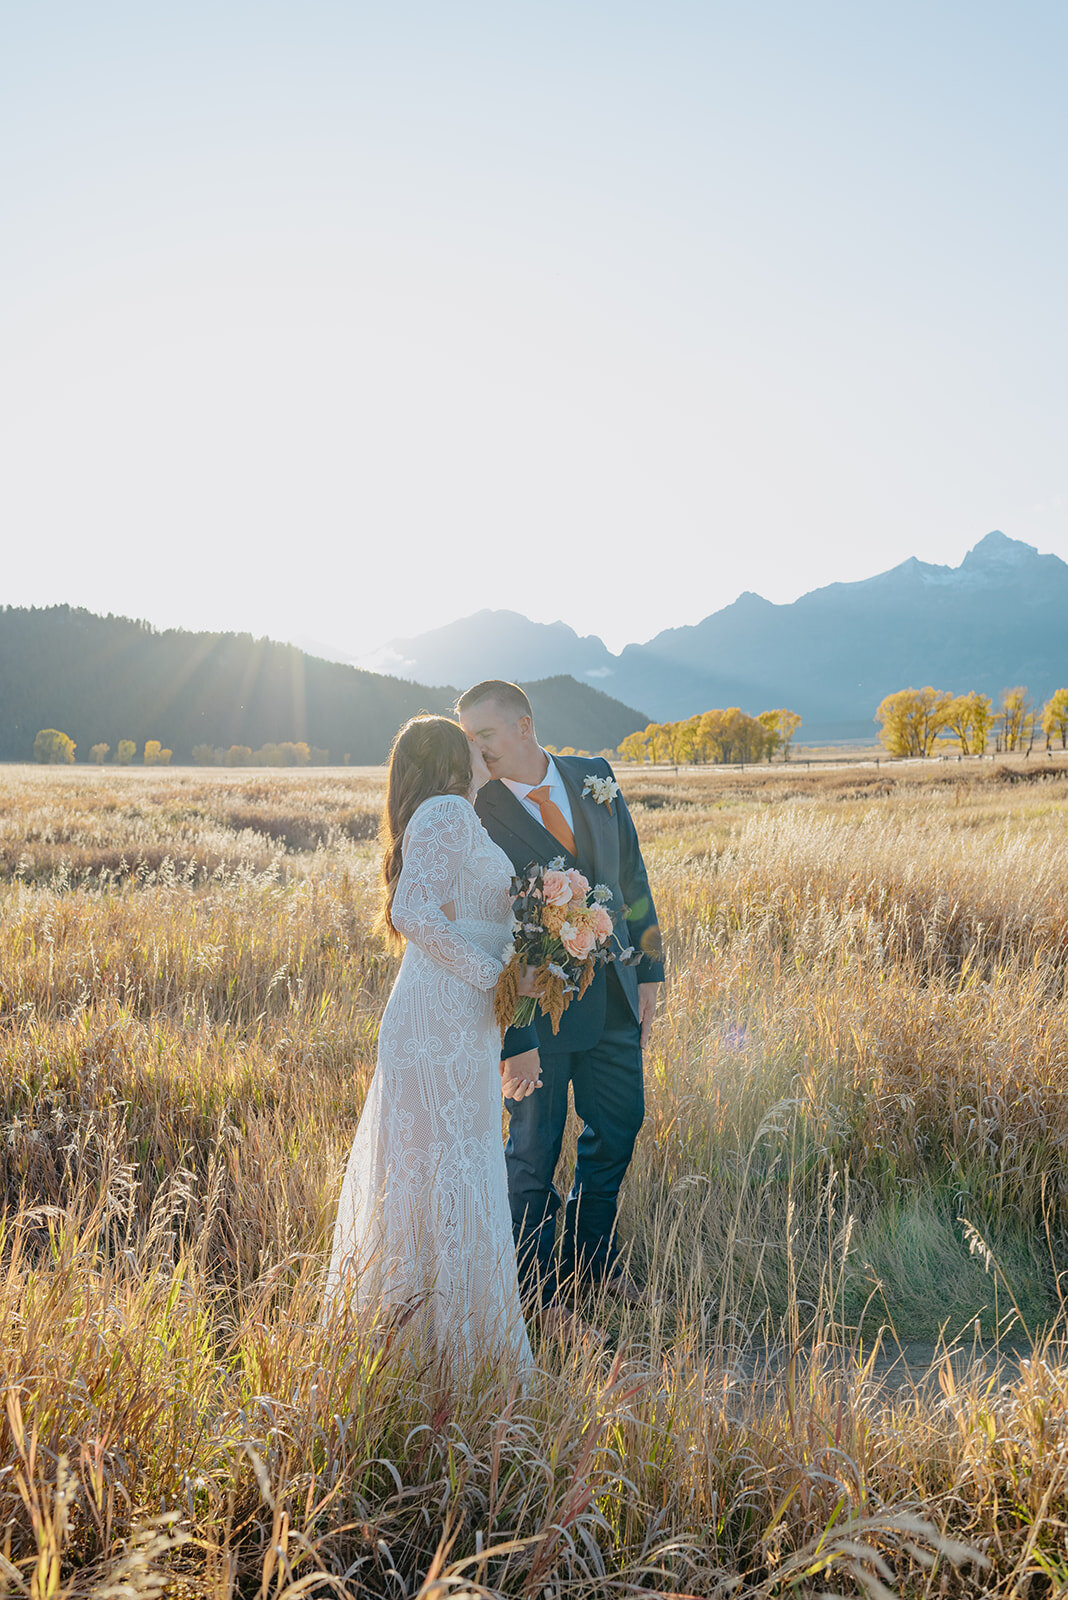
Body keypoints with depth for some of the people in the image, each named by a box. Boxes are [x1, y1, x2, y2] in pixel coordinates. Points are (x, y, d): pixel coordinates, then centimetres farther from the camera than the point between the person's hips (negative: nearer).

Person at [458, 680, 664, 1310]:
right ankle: (539, 1288, 28)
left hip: (614, 996, 5)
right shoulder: (475, 811, -15)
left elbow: (631, 875, 8)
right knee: (535, 1146, 8)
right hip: (537, 1007, -5)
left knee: (618, 1127, 17)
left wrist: (649, 969, 6)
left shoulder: (594, 778, 0)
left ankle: (592, 1258, 39)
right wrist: (509, 1035, -17)